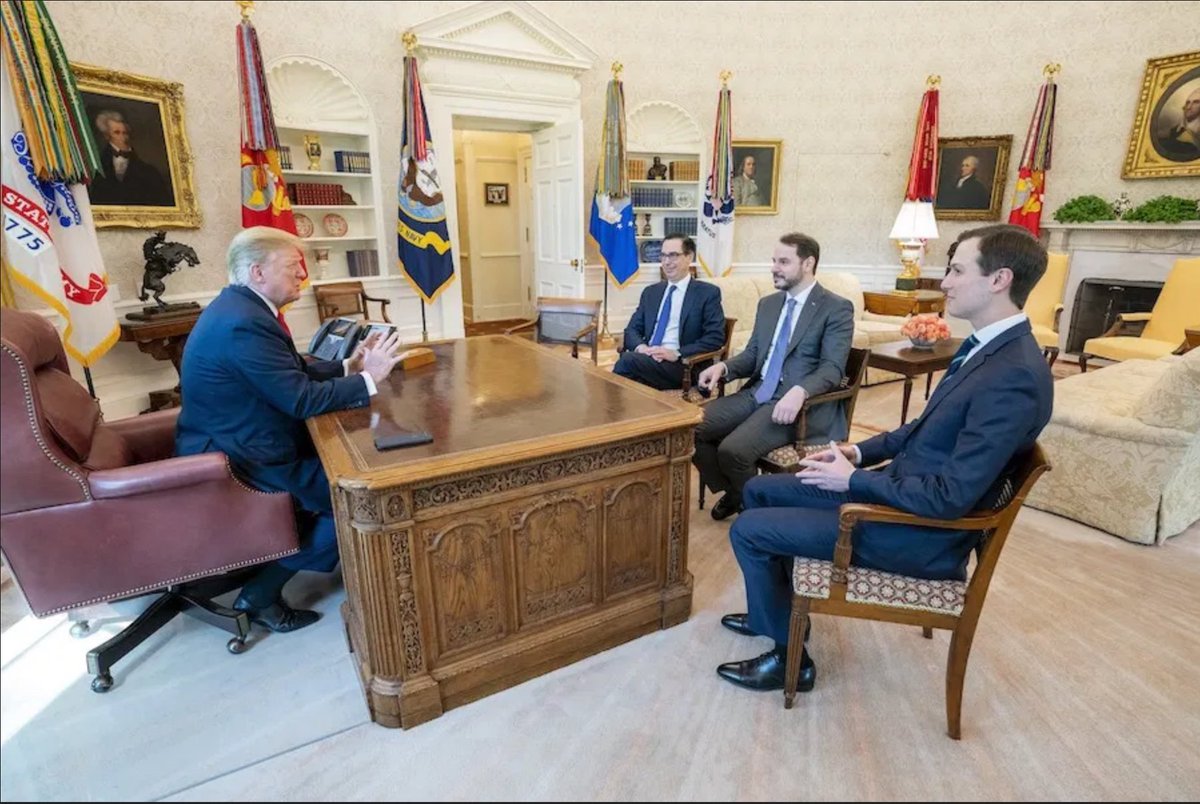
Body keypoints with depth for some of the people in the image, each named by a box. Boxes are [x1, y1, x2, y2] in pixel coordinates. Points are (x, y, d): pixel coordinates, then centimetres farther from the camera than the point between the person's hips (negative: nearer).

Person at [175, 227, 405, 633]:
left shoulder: (240, 308, 8)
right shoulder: (244, 324, -26)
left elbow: (292, 371, 13)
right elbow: (302, 399, -27)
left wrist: (347, 366, 2)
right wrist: (367, 379, -16)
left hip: (235, 445, 11)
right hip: (238, 462, -10)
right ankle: (261, 594, 6)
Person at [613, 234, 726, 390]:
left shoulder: (708, 293, 4)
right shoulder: (651, 292, 20)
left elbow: (715, 338, -4)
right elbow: (632, 329, 16)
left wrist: (677, 353, -15)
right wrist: (640, 347, -8)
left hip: (681, 365, -3)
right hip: (646, 359, 4)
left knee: (628, 360, -30)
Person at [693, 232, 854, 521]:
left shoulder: (837, 308, -4)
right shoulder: (767, 303, 17)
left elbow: (832, 368, -14)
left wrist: (798, 392, -34)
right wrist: (723, 366, -5)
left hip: (797, 402, -7)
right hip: (756, 393, 7)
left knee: (733, 450, -28)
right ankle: (733, 493, 12)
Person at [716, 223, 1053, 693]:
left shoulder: (1015, 377, -27)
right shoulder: (987, 346, 4)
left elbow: (949, 498, -28)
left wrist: (853, 480, -17)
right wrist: (859, 452, 4)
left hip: (921, 532, -9)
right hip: (899, 488, 9)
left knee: (748, 530, -8)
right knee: (759, 490, 13)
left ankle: (789, 655, 13)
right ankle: (770, 611, 31)